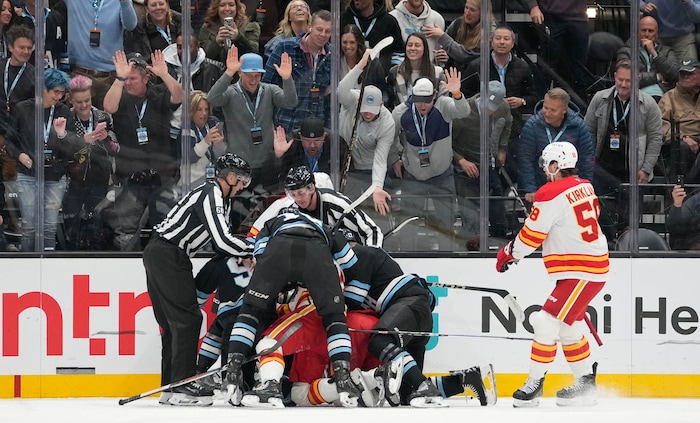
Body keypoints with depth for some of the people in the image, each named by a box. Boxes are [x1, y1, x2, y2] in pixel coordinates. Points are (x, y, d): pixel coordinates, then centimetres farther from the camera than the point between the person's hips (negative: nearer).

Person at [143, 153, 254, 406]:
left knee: (173, 322, 13)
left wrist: (243, 256, 1)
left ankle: (170, 386, 16)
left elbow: (220, 244, 19)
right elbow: (222, 240, -22)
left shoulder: (223, 201, 21)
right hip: (167, 254, -11)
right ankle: (182, 387, -14)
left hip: (159, 256, 11)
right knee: (187, 318, -12)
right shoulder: (211, 194, -13)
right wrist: (254, 250, -12)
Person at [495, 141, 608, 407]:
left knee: (547, 321, -11)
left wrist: (508, 254, 6)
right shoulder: (584, 187, 10)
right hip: (595, 263, 10)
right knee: (566, 326, 18)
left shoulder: (550, 194, -17)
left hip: (581, 271, -10)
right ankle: (586, 383, 24)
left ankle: (534, 385, -9)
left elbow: (531, 235, -11)